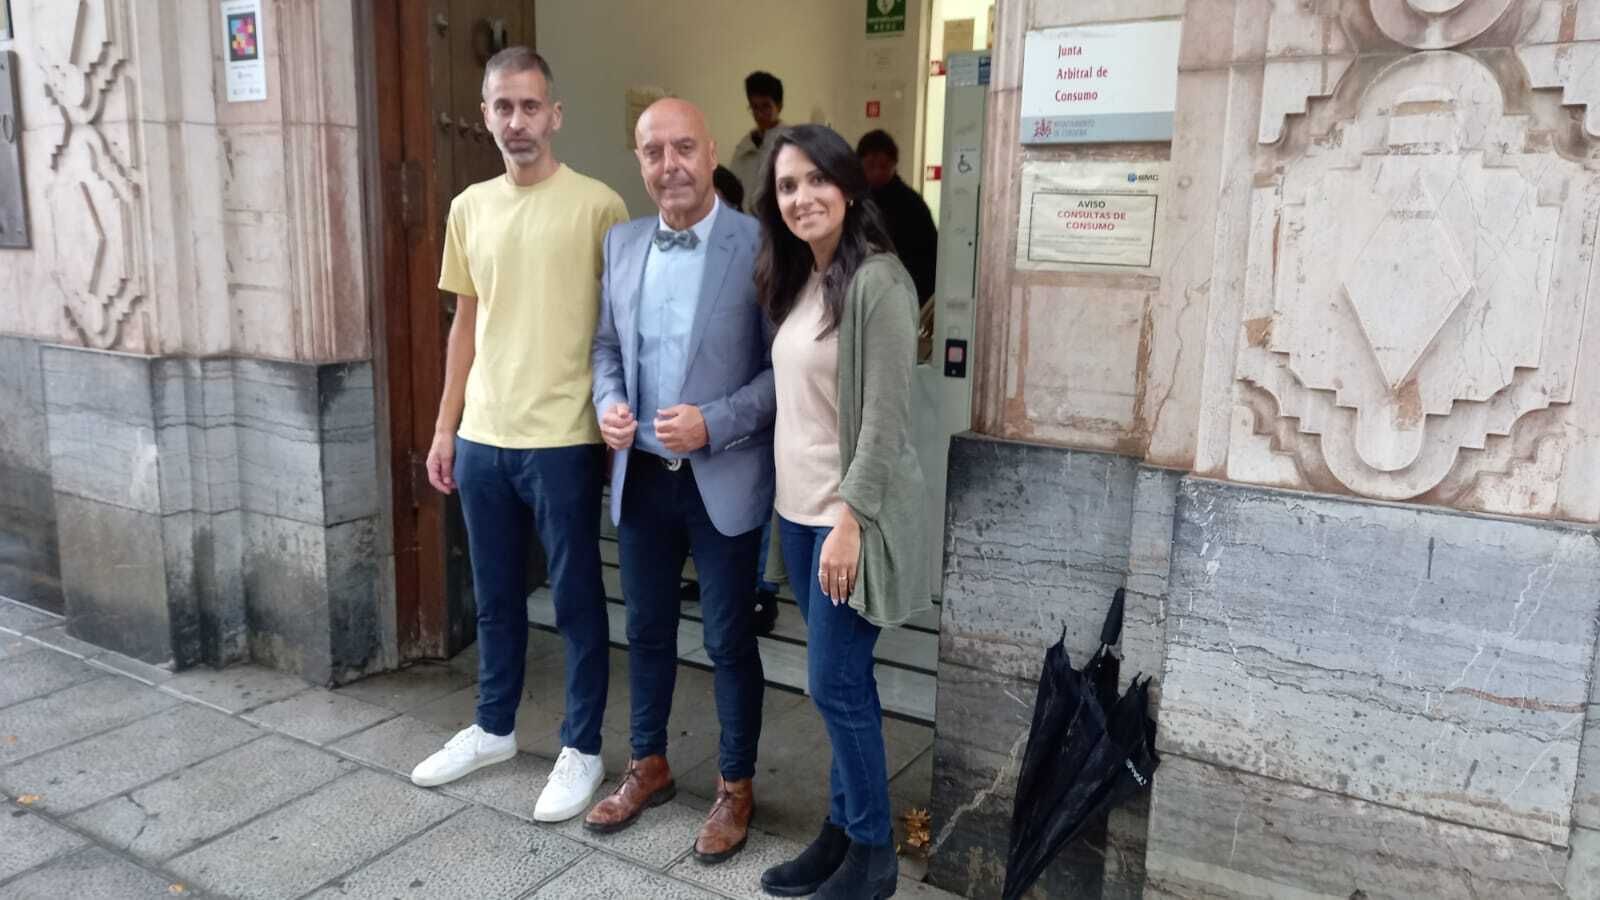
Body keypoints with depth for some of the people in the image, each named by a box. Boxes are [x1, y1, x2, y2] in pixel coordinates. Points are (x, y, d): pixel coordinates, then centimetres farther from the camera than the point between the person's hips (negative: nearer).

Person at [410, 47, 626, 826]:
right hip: (483, 438, 6)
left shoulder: (596, 206, -7)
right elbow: (466, 325, 14)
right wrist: (445, 427, 13)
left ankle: (582, 749, 21)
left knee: (576, 600, 6)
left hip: (563, 440, -5)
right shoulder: (469, 209, 9)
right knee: (494, 597, 18)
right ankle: (493, 729, 36)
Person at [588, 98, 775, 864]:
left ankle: (736, 787, 27)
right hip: (640, 475, 5)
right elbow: (606, 344, 14)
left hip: (722, 479, -5)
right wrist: (607, 404, -6)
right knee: (646, 629, 17)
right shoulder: (621, 242, 6)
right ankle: (649, 766, 37)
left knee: (729, 640, 8)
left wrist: (713, 425, -21)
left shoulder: (760, 245, -10)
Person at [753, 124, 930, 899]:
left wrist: (850, 521, -19)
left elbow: (886, 418, -18)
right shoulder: (797, 280, 11)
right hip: (798, 510, 8)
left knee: (836, 684, 0)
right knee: (840, 682, 15)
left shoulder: (877, 282, -15)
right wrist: (802, 509, 11)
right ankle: (843, 828, 28)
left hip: (849, 516, -8)